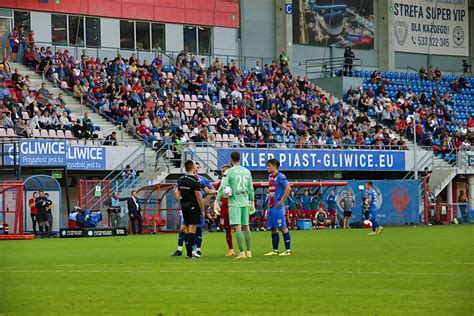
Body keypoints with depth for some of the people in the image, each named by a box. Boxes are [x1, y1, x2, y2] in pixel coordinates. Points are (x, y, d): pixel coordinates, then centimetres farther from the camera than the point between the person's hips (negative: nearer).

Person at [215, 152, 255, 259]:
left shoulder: (229, 172, -7)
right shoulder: (247, 171, 9)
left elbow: (222, 188, -14)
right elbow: (251, 189, 14)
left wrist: (217, 202, -10)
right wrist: (252, 203, 22)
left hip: (234, 203, -5)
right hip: (245, 202, 5)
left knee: (237, 228, -7)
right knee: (246, 227, 13)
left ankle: (242, 252, -13)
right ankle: (249, 252, 16)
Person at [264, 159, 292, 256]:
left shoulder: (280, 177, -11)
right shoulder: (270, 177, 15)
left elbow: (288, 188, -19)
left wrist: (281, 201, -18)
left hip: (278, 207, -9)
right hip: (271, 207, 9)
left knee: (282, 228, -7)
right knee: (273, 229, 10)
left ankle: (288, 250, -4)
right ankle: (275, 250, 16)